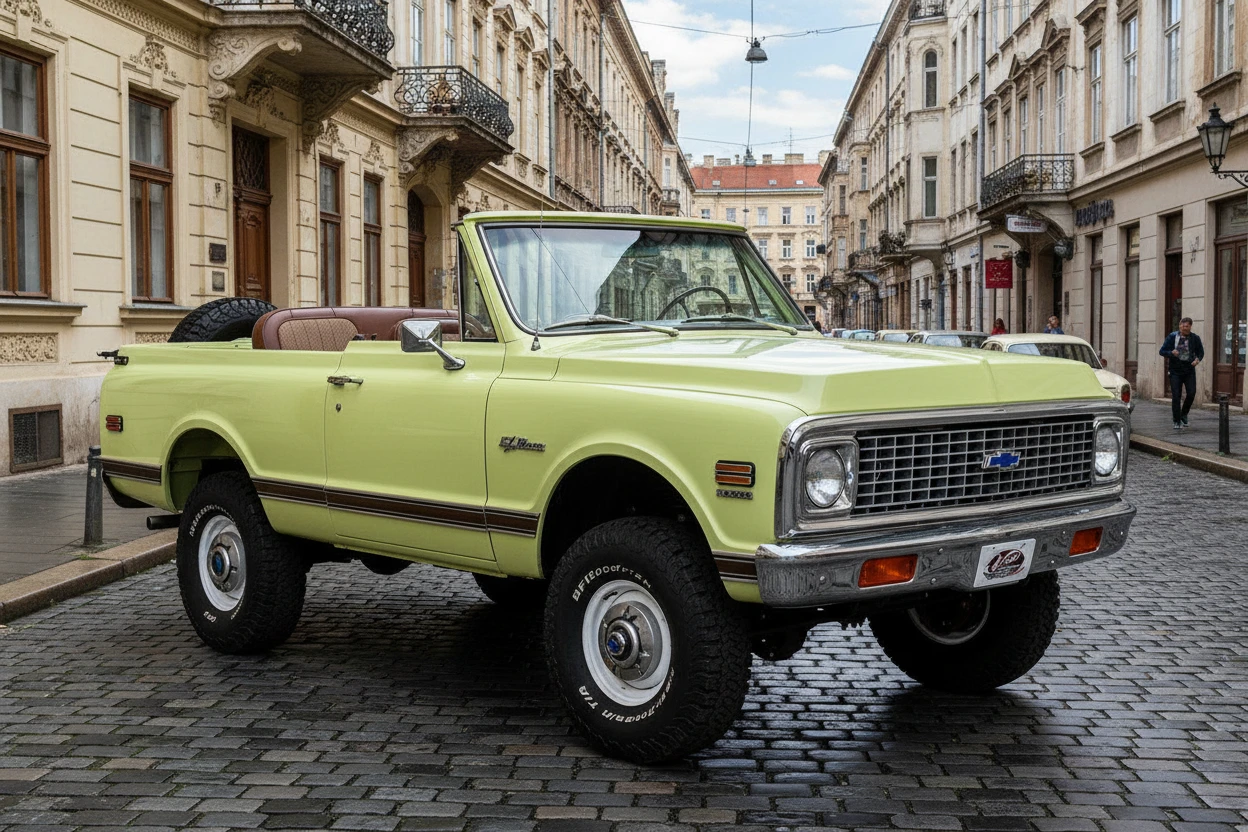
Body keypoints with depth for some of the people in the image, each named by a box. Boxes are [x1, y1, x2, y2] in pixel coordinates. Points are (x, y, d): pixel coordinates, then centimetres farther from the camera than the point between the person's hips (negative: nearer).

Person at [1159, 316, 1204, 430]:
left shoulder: (1195, 338, 2)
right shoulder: (1172, 337, -3)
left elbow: (1201, 352, 13)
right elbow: (1161, 351, 0)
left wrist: (1198, 359, -9)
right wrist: (1171, 353, -21)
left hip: (1189, 370, 1)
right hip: (1175, 370, -1)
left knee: (1191, 393, -8)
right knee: (1175, 396, -4)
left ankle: (1184, 414, 18)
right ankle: (1177, 421, 4)